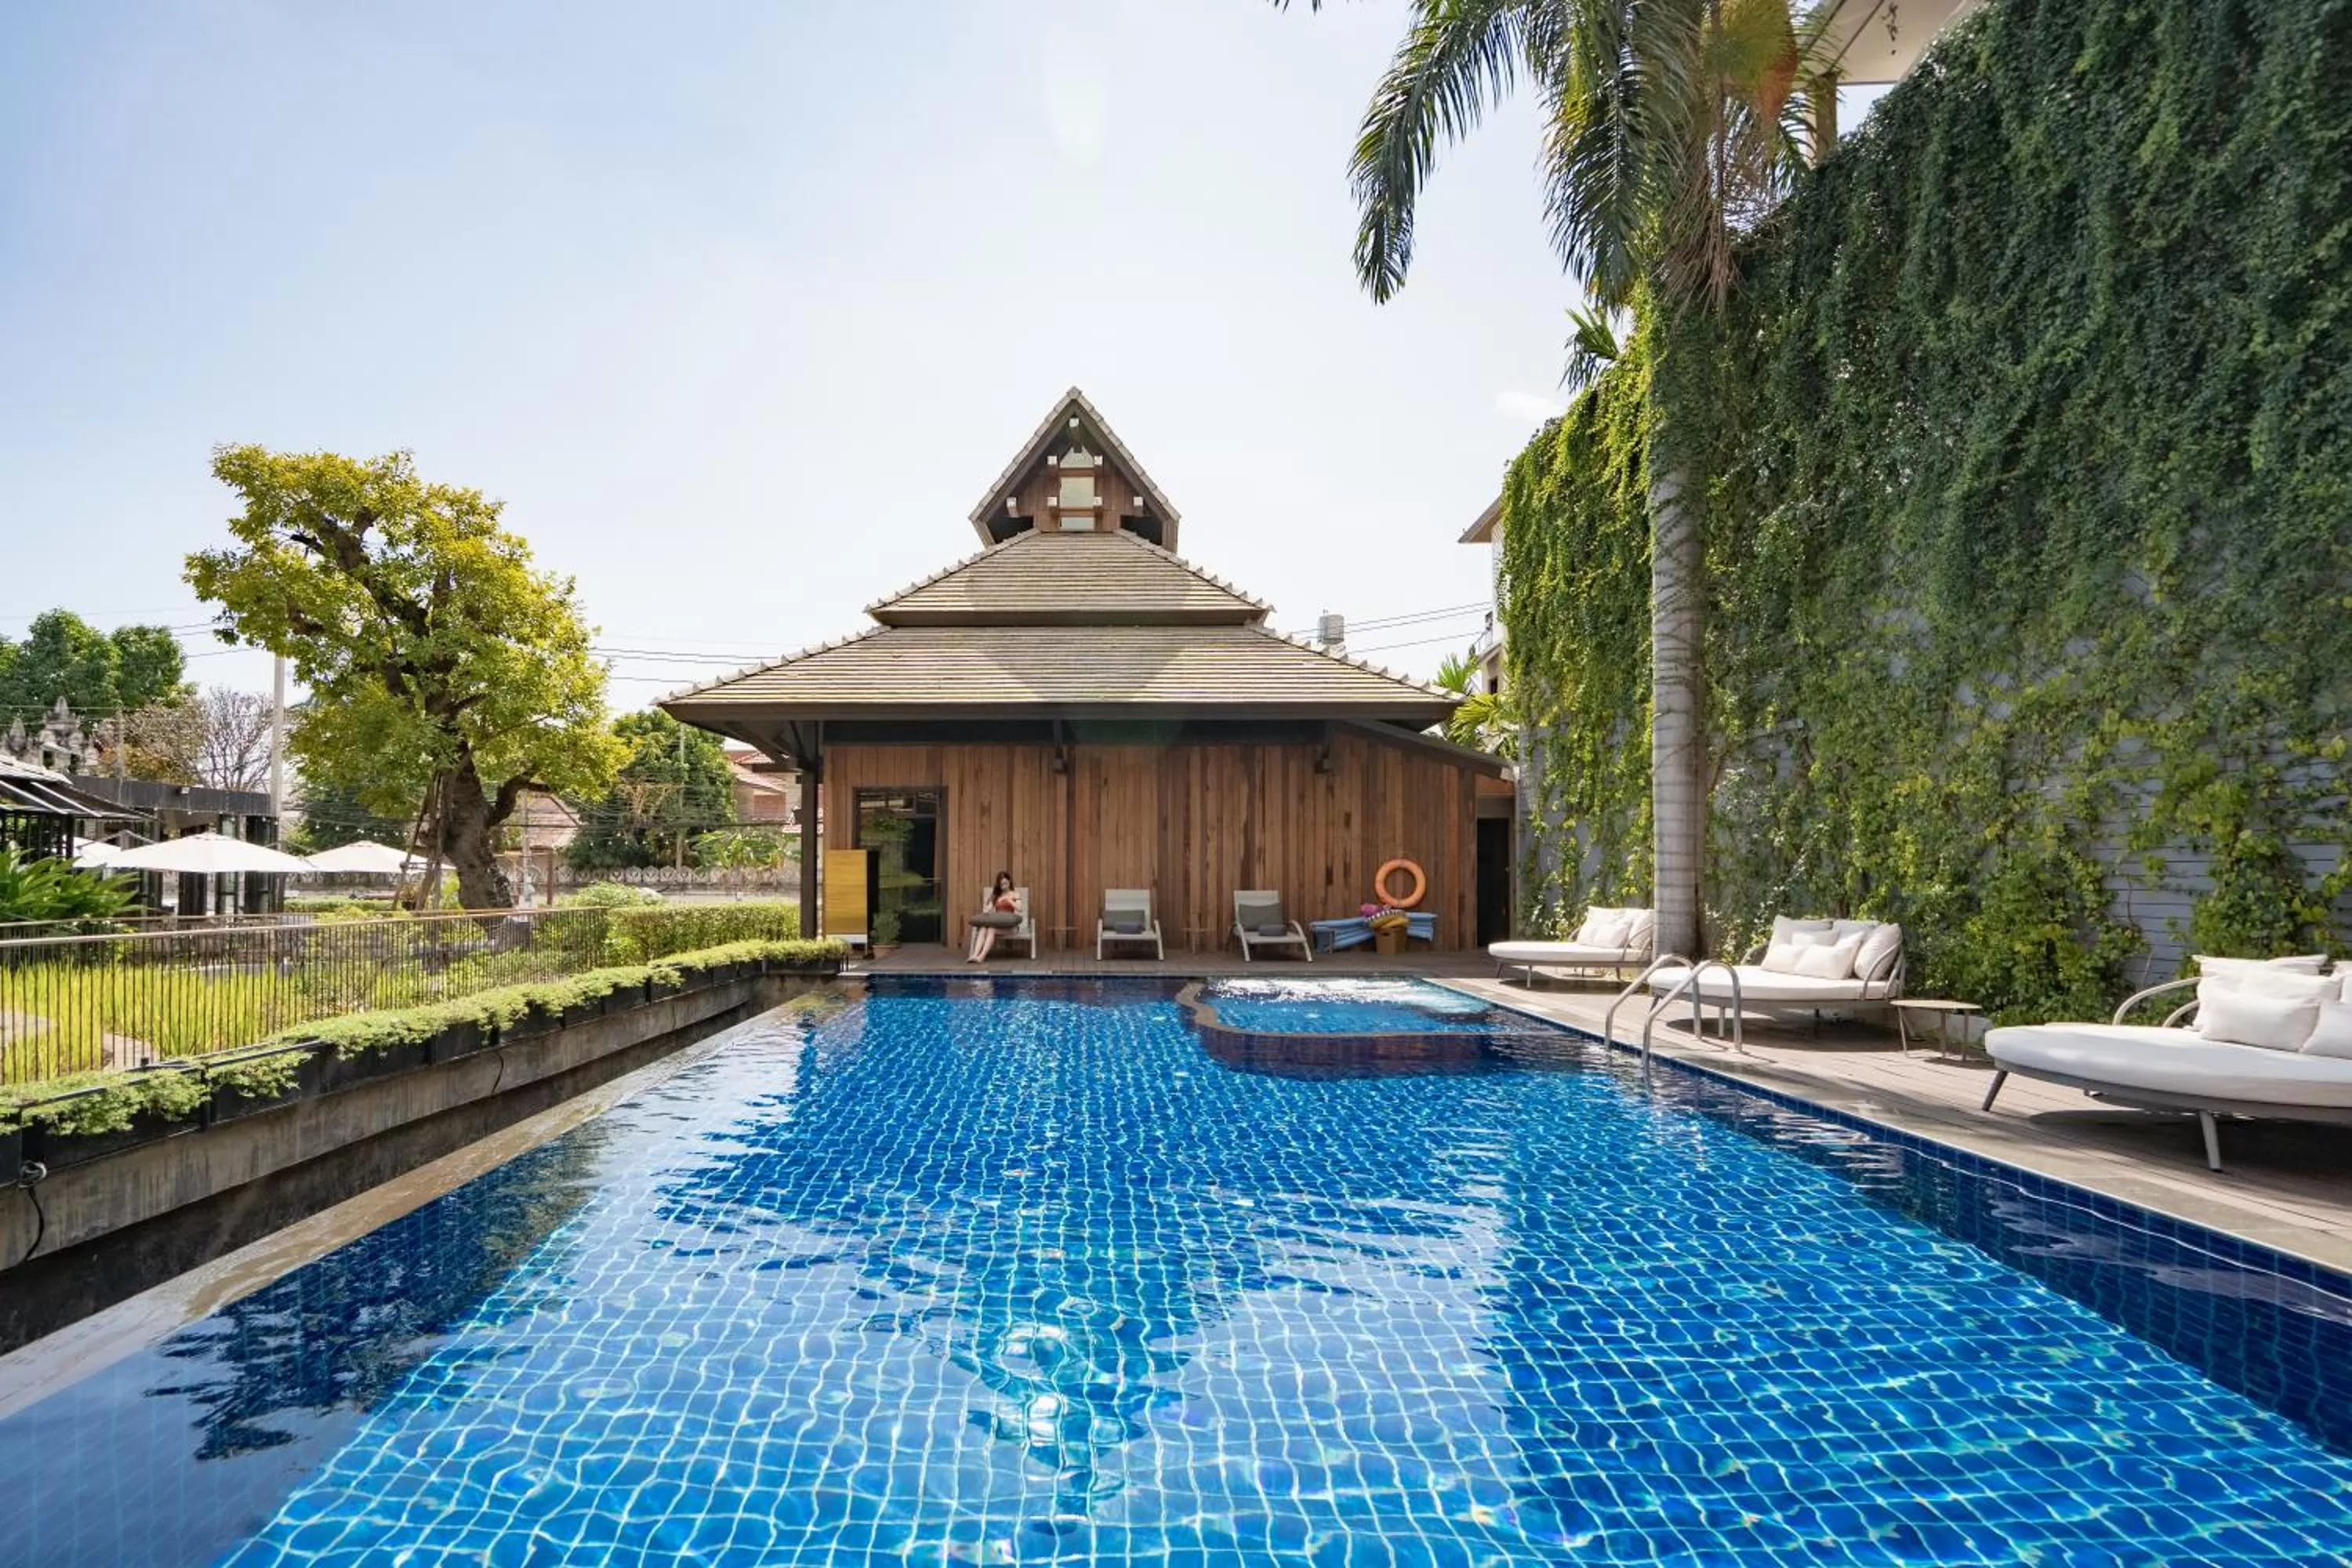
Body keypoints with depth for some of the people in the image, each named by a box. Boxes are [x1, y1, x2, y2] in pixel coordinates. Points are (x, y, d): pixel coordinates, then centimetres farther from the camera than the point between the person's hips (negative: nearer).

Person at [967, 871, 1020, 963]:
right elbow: (988, 908, 13)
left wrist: (1009, 900, -9)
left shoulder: (1015, 895, 17)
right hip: (995, 920, 3)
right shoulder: (995, 896, 26)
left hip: (1006, 922, -3)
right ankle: (975, 955, -51)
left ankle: (982, 956, -54)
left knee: (991, 929, -37)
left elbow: (1019, 909, -2)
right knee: (982, 929, -34)